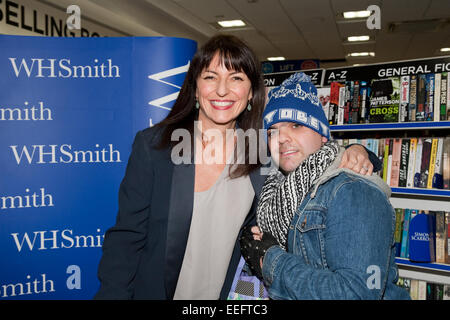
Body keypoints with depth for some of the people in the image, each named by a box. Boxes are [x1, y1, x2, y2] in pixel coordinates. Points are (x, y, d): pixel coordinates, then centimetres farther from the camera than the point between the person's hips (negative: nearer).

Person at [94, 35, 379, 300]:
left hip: (229, 292, 3)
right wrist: (112, 293, -20)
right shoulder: (152, 145, -12)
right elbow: (126, 237, -10)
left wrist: (356, 153, -11)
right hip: (152, 290, -2)